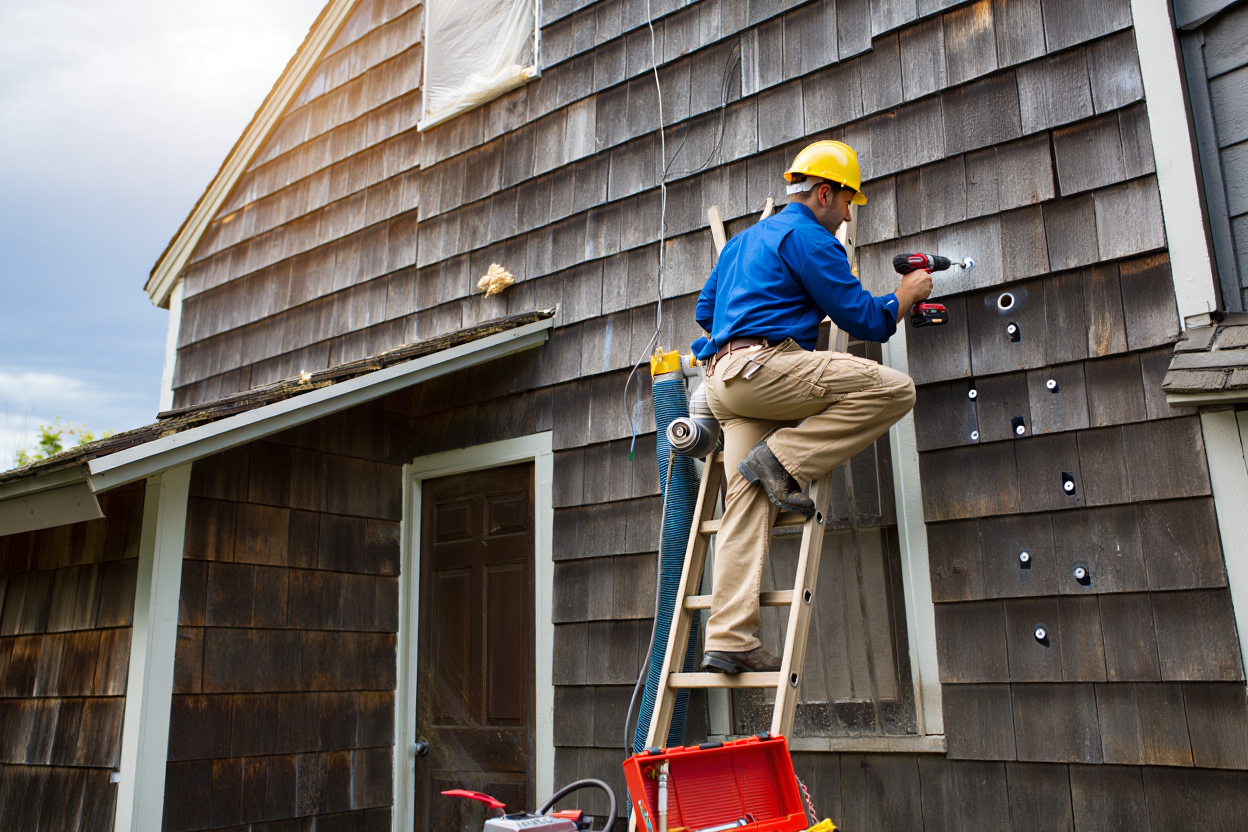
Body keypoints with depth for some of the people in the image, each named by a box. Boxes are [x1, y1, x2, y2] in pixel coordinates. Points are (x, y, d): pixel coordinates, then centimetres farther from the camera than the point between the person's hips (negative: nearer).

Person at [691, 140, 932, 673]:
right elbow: (863, 319, -1)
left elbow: (704, 310, 35)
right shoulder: (809, 237, 1)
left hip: (723, 381, 9)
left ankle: (729, 639, -8)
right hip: (763, 364, -9)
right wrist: (907, 294, 17)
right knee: (893, 388, -12)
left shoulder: (742, 241, 30)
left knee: (748, 504, 0)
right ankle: (783, 459, -12)